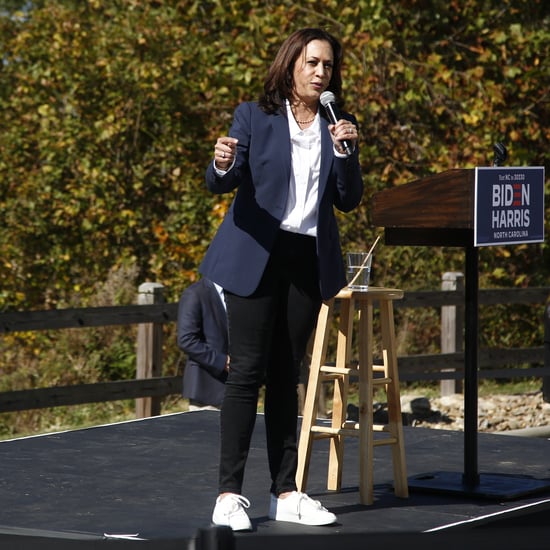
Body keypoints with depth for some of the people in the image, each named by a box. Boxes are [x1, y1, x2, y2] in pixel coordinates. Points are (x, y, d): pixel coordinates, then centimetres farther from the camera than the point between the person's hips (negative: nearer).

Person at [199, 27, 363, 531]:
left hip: (309, 262, 4)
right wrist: (221, 165, -29)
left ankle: (285, 493, 10)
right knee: (247, 371, -8)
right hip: (257, 257, -4)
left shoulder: (336, 128, 9)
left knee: (286, 376, 7)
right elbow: (221, 184, -6)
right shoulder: (255, 117, 0)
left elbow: (349, 200, 4)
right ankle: (230, 494, -7)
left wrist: (346, 151, -11)